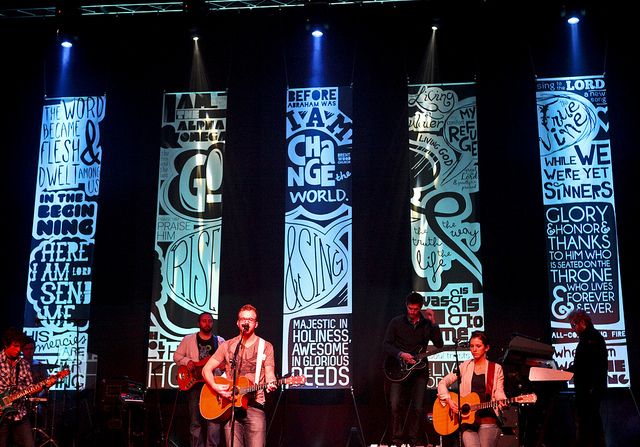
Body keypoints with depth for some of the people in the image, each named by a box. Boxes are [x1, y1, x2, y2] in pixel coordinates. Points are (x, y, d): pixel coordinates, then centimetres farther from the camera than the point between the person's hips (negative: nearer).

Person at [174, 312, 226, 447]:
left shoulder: (220, 341, 11)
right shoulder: (189, 339, 10)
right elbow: (177, 356, 11)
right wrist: (187, 361, -7)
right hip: (194, 384, 1)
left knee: (214, 419, -10)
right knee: (195, 420, 3)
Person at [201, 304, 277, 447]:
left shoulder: (266, 347, 8)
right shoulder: (227, 346, 11)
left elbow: (269, 373, 3)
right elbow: (207, 369, 10)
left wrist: (271, 384, -21)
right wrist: (215, 387, -8)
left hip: (254, 405, -1)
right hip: (229, 406, 2)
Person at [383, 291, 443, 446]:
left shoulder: (427, 324, 7)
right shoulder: (396, 322, 3)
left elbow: (439, 344, -3)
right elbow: (387, 346, 0)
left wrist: (433, 322, -9)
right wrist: (401, 355, -17)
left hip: (419, 368, 2)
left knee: (418, 407, -4)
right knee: (396, 405, -13)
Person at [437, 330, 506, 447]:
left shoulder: (496, 368, 9)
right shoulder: (464, 366, 11)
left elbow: (499, 392, 1)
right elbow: (442, 383, 11)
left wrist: (502, 402, -20)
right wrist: (448, 400, -4)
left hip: (488, 419, 0)